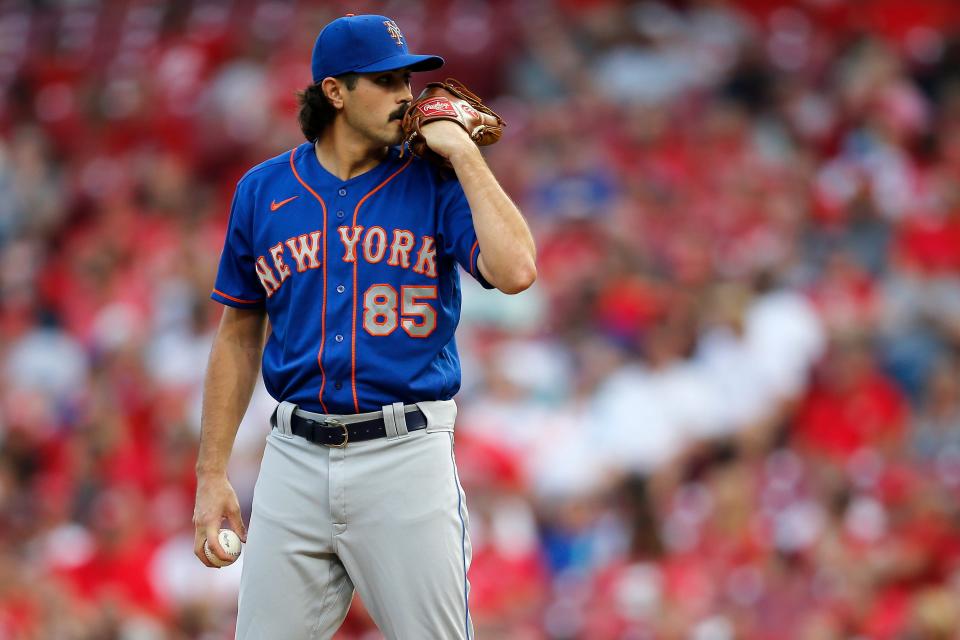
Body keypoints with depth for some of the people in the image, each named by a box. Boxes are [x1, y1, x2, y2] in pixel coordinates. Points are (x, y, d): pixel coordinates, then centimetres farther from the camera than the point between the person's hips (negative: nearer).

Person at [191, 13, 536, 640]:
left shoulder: (437, 183, 2)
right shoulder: (263, 190, 8)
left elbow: (514, 271, -16)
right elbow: (240, 335, 14)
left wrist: (464, 154, -10)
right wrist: (212, 475, 10)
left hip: (407, 453, -2)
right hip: (296, 462, 2)